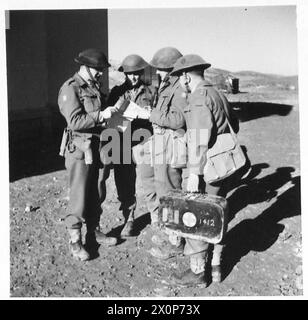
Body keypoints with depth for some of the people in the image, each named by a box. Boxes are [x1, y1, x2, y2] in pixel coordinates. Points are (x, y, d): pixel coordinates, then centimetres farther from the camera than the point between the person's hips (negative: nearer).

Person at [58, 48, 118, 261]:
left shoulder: (94, 86, 13)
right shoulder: (70, 89, -13)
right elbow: (75, 122, -23)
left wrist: (110, 113, 4)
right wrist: (101, 115, -24)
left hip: (97, 146, 8)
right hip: (79, 148, -8)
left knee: (97, 193, 15)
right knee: (79, 196, -2)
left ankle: (94, 231, 30)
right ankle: (75, 242, 9)